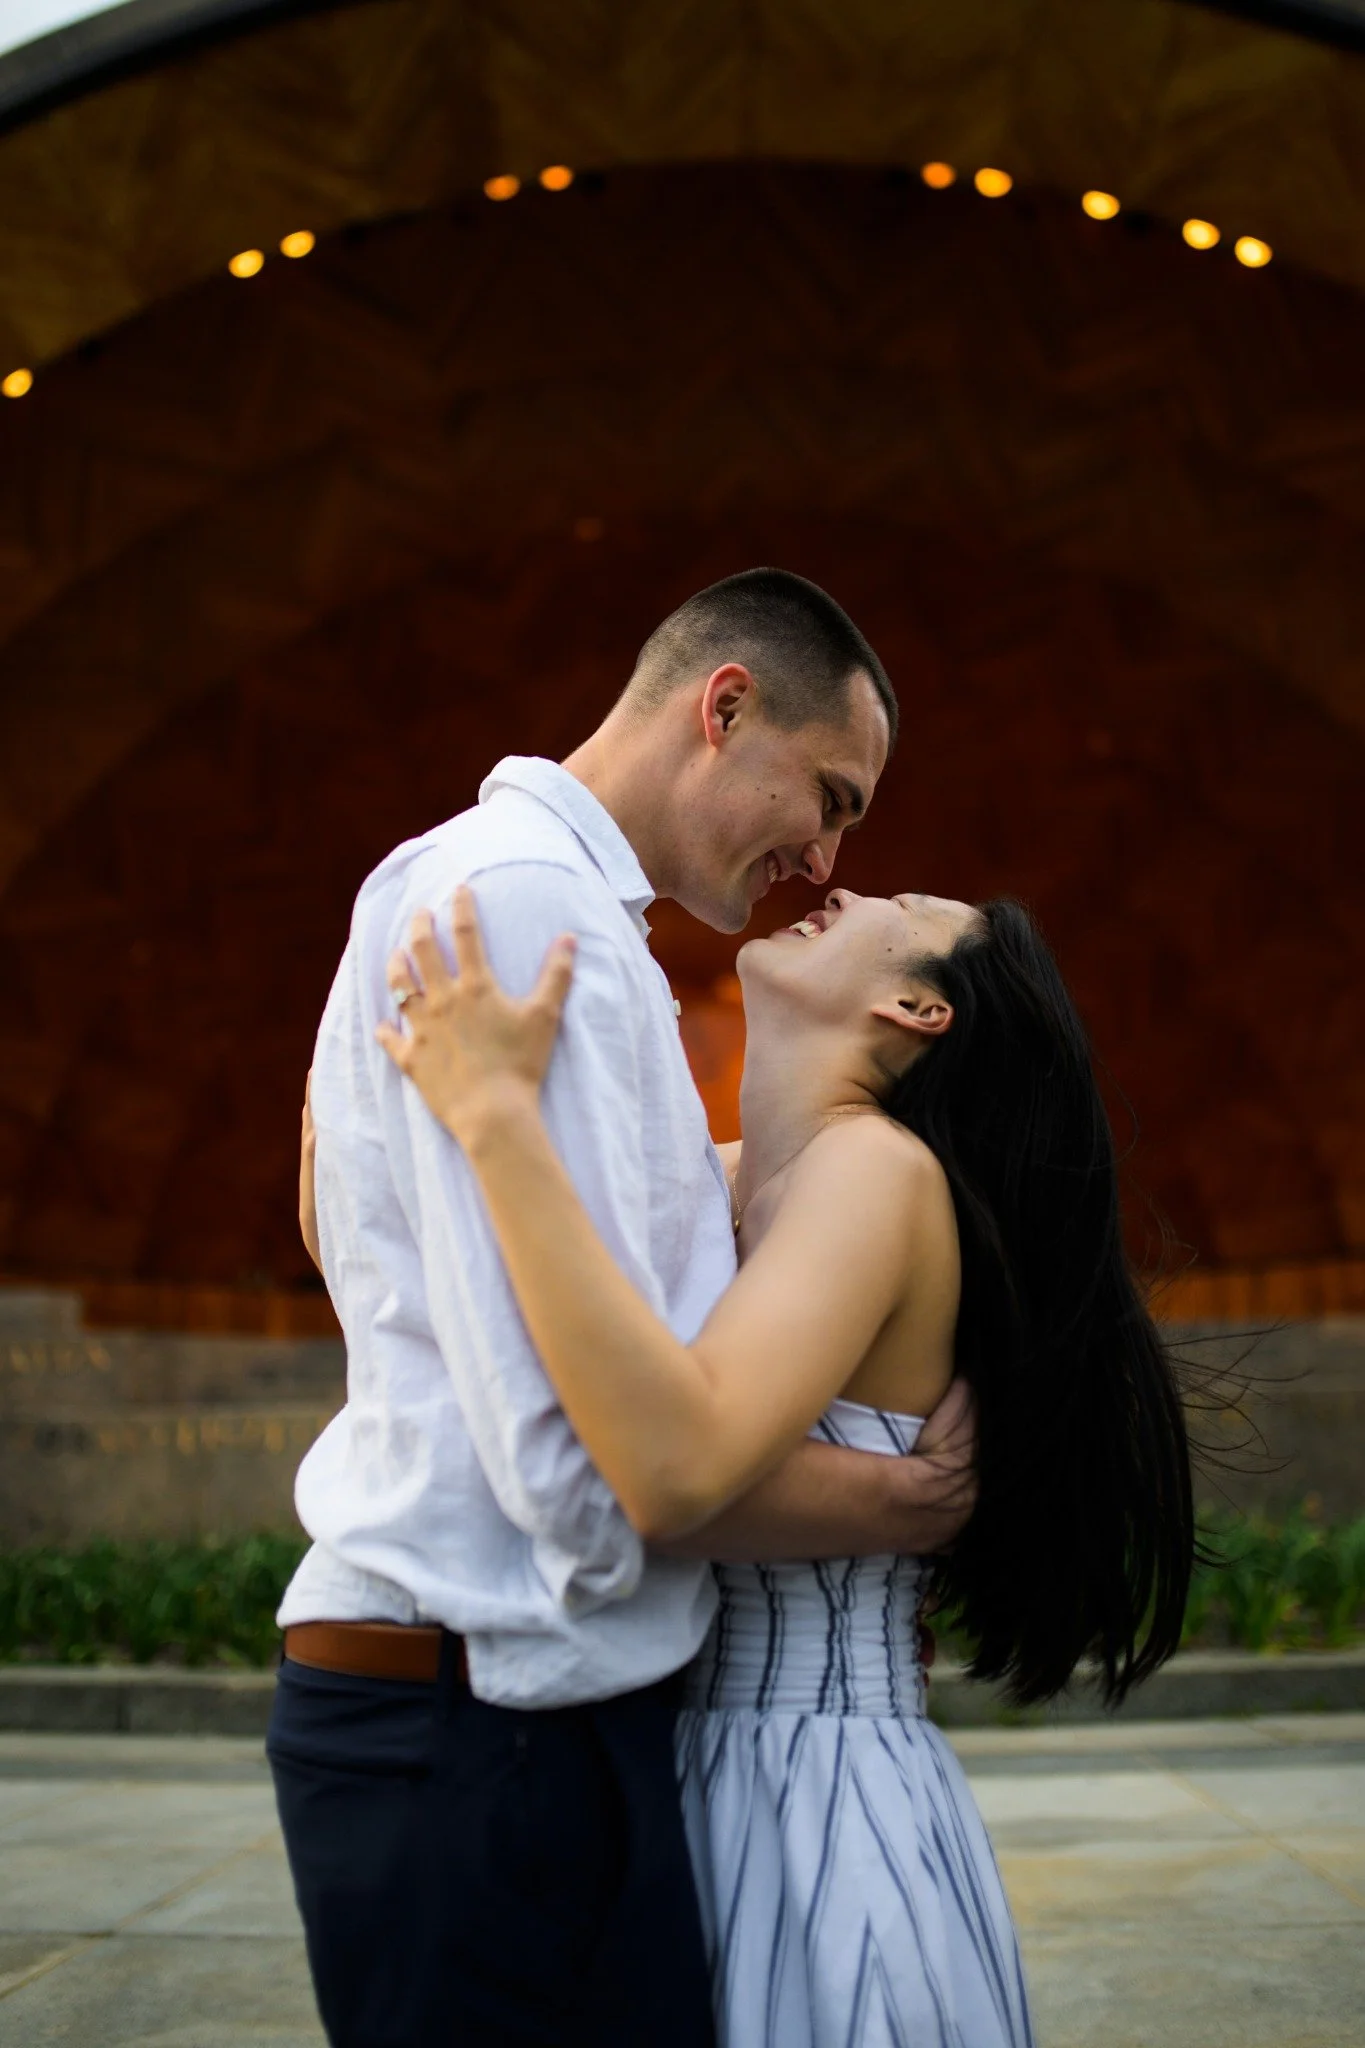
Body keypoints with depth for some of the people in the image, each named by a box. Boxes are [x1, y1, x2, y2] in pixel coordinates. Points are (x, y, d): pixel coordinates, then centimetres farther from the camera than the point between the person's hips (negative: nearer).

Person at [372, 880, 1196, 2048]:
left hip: (820, 1810, -7)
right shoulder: (724, 1181, 7)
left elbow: (676, 1469, -33)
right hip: (708, 1783, 7)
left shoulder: (880, 1165, -17)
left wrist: (498, 1116, -29)